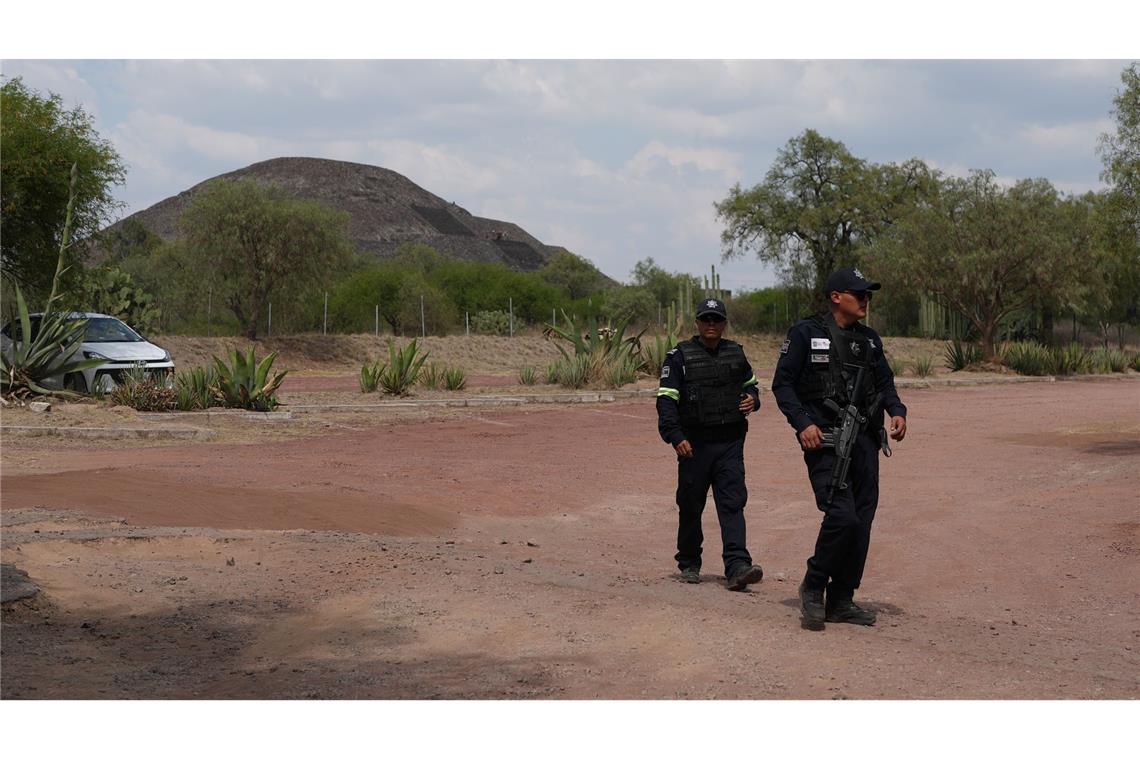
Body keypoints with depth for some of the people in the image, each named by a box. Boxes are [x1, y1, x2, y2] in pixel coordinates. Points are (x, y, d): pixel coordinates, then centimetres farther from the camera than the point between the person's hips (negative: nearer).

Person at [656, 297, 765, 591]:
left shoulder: (735, 353, 13)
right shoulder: (680, 356, -1)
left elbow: (750, 383, 29)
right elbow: (666, 399, -6)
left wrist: (753, 398, 5)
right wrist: (675, 436, -17)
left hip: (730, 443, 2)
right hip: (694, 443, -2)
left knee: (732, 503, -9)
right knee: (691, 506, 6)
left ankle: (737, 567, -16)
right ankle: (689, 565, 22)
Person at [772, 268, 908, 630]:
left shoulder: (869, 339, 16)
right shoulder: (806, 333, -2)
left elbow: (885, 382, 23)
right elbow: (782, 383, -3)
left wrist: (897, 411, 2)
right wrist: (803, 423, -14)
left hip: (865, 439, 6)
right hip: (824, 439, -6)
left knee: (862, 521, 5)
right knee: (842, 515, -18)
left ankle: (841, 600, 15)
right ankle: (813, 588, 2)